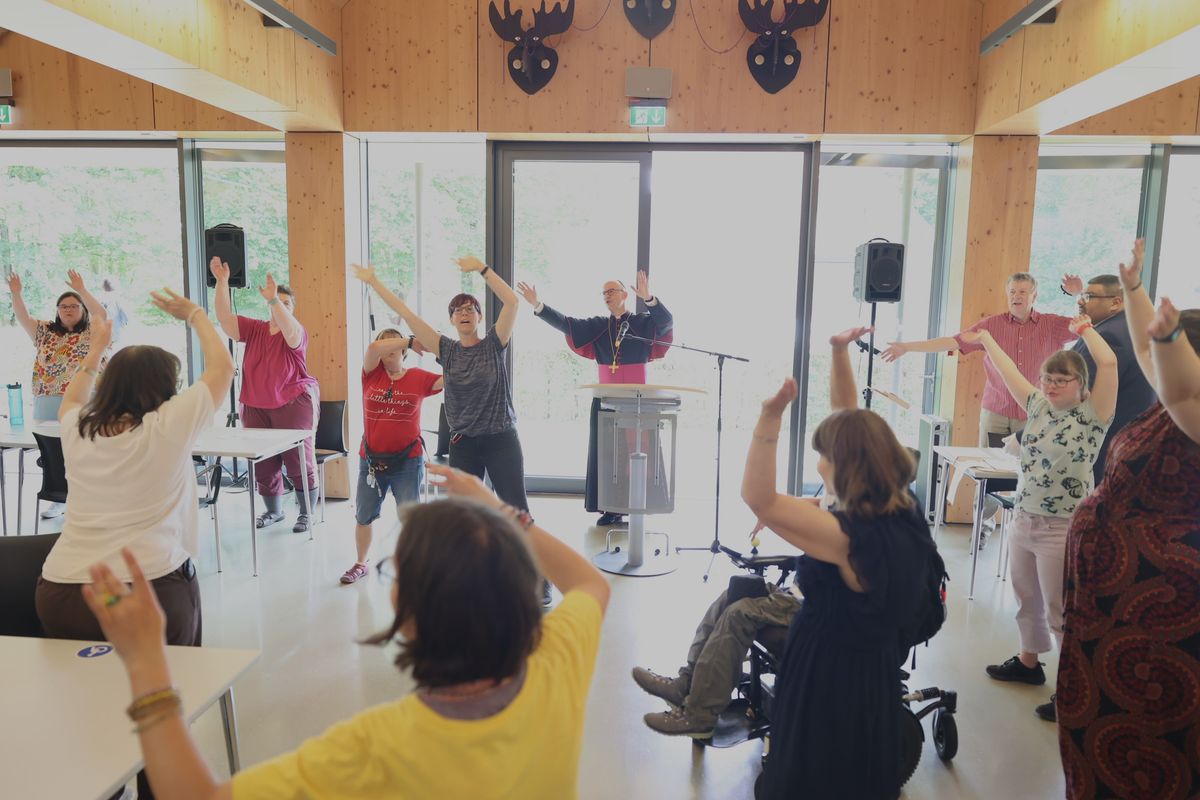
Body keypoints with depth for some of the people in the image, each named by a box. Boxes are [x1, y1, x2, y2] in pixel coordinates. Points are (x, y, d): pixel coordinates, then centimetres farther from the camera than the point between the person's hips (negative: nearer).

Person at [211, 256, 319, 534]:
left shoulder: (297, 332, -5)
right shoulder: (253, 329, 5)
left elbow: (289, 330, -29)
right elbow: (224, 318, -6)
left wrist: (274, 299, -41)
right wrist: (222, 281, -16)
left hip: (293, 405, -4)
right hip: (256, 407, 4)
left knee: (299, 459, -1)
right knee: (262, 462, 12)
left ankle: (306, 513, 11)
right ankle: (273, 510, 28)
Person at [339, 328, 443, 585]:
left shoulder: (418, 378, -2)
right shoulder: (372, 373, -1)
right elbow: (373, 348, -20)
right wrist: (411, 341, -17)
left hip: (408, 460, -2)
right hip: (371, 459, 2)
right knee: (363, 516, 15)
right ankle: (360, 564, 35)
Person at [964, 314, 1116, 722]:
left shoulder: (1093, 415, -10)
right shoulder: (1038, 406, 7)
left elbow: (1108, 362, -22)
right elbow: (1008, 369, 17)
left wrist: (1084, 329, -8)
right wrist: (984, 338, 25)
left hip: (1063, 530, -7)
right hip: (1023, 519, 7)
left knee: (1062, 611, 1)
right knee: (1027, 599, 21)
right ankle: (1028, 662, 39)